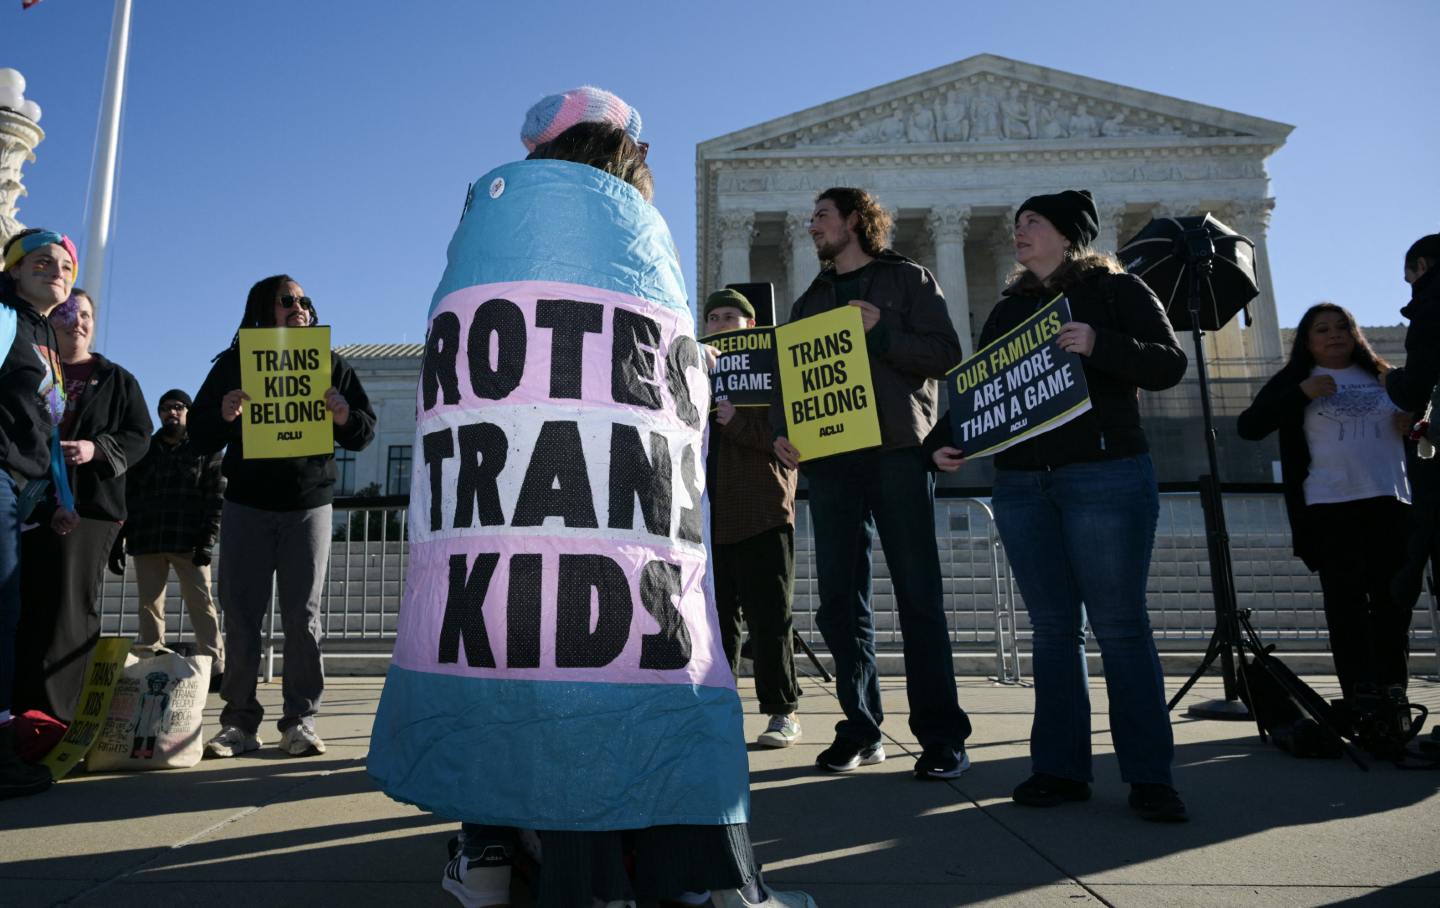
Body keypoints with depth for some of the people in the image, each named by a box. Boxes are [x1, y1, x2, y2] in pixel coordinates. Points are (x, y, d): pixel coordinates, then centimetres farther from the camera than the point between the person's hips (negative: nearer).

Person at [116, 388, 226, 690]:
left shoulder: (204, 450, 7)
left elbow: (217, 498, -1)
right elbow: (124, 498, 14)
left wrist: (208, 540, -11)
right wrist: (116, 542, 6)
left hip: (189, 543, -3)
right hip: (146, 542, 4)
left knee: (201, 603, -7)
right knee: (149, 606, 5)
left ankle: (215, 667, -9)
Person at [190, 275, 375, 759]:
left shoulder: (331, 366, 7)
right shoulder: (233, 364, 6)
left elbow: (365, 433, 5)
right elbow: (199, 438, 5)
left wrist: (344, 416, -19)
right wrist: (223, 415, -18)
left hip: (309, 506, 0)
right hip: (246, 505, 1)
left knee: (303, 617, 0)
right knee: (241, 616, 2)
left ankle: (300, 720, 6)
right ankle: (239, 722, 10)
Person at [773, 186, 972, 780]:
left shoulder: (907, 279, 10)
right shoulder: (809, 302, 24)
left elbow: (946, 354, -1)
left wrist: (879, 332, -12)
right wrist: (781, 433, 0)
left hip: (897, 452, -5)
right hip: (828, 460, 5)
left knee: (918, 597, -5)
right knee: (839, 602, 3)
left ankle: (942, 738, 0)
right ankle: (860, 730, 13)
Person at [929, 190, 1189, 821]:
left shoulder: (1117, 290, 6)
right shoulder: (1008, 310, 20)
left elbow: (1169, 364, -5)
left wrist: (1099, 346, -21)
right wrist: (943, 440, 0)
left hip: (1106, 477, -5)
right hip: (1021, 484, 5)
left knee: (1118, 625, -3)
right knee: (1052, 627, 6)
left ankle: (1148, 775, 6)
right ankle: (1060, 768, 12)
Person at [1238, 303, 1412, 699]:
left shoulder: (1382, 378, 18)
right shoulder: (1294, 380, 8)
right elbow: (1248, 426, -4)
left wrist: (1414, 425, 4)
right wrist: (1302, 392, -13)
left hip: (1390, 504, 4)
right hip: (1330, 509, -3)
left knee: (1393, 607, 4)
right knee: (1346, 608, -5)